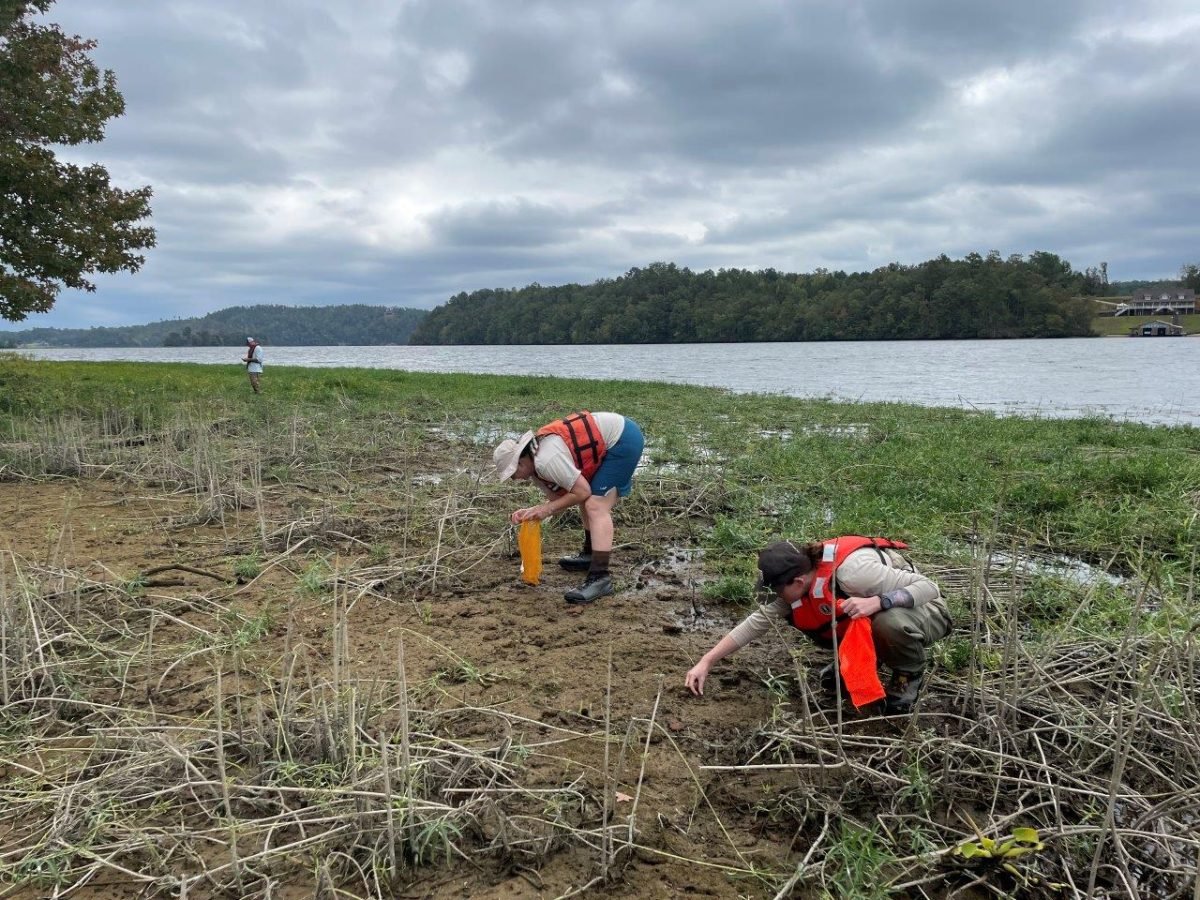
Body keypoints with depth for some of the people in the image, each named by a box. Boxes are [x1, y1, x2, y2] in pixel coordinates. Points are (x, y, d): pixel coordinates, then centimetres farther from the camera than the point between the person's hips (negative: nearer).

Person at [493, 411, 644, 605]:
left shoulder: (546, 461, -24)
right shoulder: (535, 464, 6)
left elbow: (582, 492, -19)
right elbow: (559, 497, 12)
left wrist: (546, 509, -12)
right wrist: (531, 511, -3)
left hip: (623, 439, -10)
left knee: (596, 507, -15)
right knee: (591, 500, 21)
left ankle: (600, 577, -18)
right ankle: (591, 554, 36)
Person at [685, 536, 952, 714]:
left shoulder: (852, 570, -37)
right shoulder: (800, 585, -13)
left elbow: (929, 587, -31)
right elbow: (758, 620, -9)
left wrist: (877, 602, -46)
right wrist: (706, 662, -12)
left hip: (927, 611, -6)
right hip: (872, 618, 6)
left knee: (891, 620, -41)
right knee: (794, 614, -10)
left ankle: (910, 673, -8)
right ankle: (853, 662, 11)